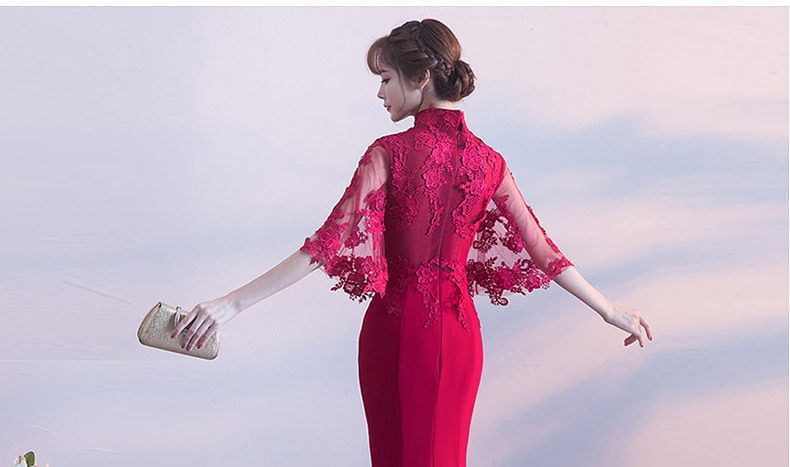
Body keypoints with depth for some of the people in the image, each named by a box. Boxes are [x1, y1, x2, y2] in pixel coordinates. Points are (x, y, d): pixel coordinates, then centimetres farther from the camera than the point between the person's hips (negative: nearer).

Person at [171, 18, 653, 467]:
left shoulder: (390, 153, -15)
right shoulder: (488, 161, -2)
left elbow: (328, 246, -21)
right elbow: (542, 250, 1)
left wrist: (232, 303, -21)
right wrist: (612, 310, 13)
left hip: (396, 329, -3)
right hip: (457, 332, 4)